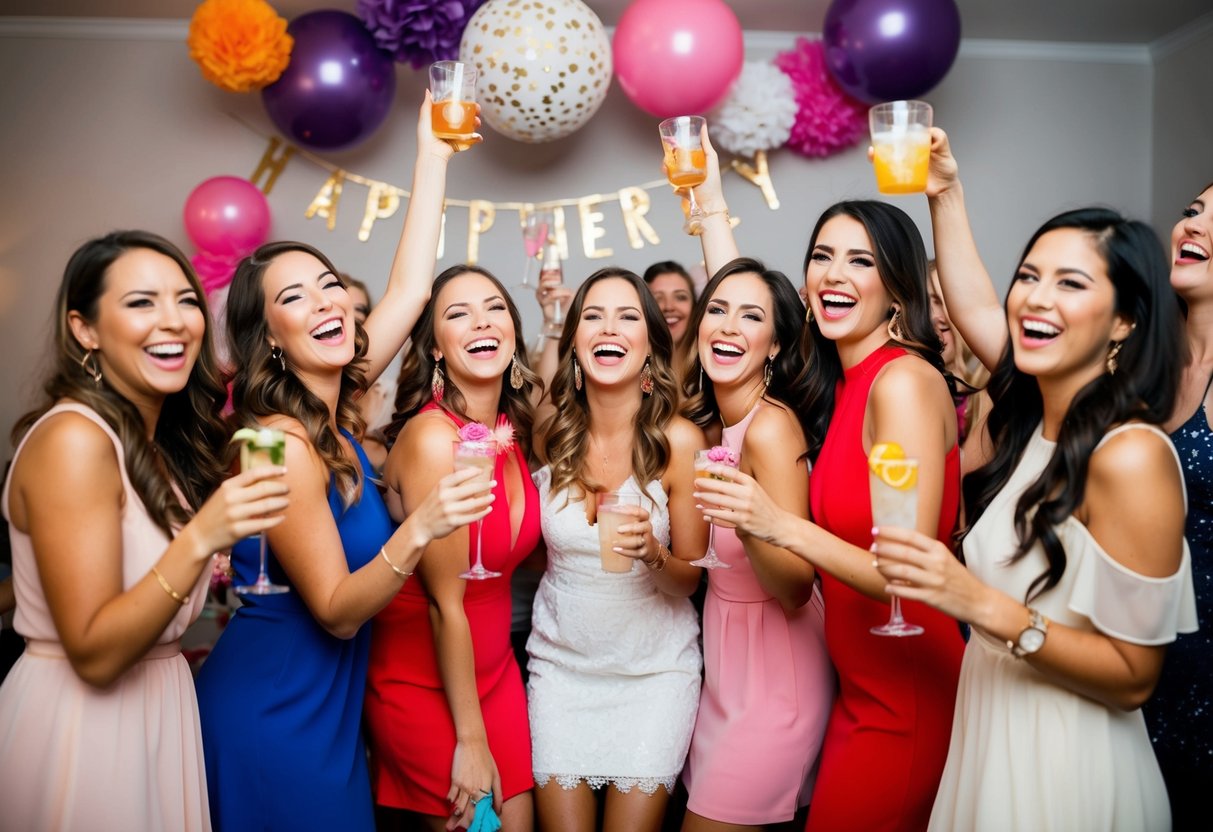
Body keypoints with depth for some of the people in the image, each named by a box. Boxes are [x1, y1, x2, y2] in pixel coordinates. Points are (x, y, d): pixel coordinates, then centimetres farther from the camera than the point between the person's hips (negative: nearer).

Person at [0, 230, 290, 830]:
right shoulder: (73, 437, -20)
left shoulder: (163, 442, 4)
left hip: (159, 706, 8)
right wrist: (201, 538, -32)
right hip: (79, 721, -8)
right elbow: (93, 654, -23)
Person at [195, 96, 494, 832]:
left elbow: (410, 288, 3)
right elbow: (335, 612, -20)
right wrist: (418, 532, -36)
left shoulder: (336, 410, -1)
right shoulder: (284, 443, -22)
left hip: (327, 706, 8)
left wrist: (434, 155, 4)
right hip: (273, 715, -8)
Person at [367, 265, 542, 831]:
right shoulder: (432, 437, -22)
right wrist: (470, 738, -14)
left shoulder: (516, 430, -1)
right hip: (424, 684, -6)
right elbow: (445, 602, -19)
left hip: (494, 672, 6)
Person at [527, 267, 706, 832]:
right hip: (560, 662, 2)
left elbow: (690, 576, -6)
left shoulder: (678, 440, -15)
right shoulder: (549, 427, -8)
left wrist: (652, 553, -25)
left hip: (656, 667, -1)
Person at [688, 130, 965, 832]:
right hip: (861, 689, 8)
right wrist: (711, 197, 18)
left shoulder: (903, 380, -20)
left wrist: (782, 527, -33)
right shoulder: (840, 381, 4)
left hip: (908, 702, -7)